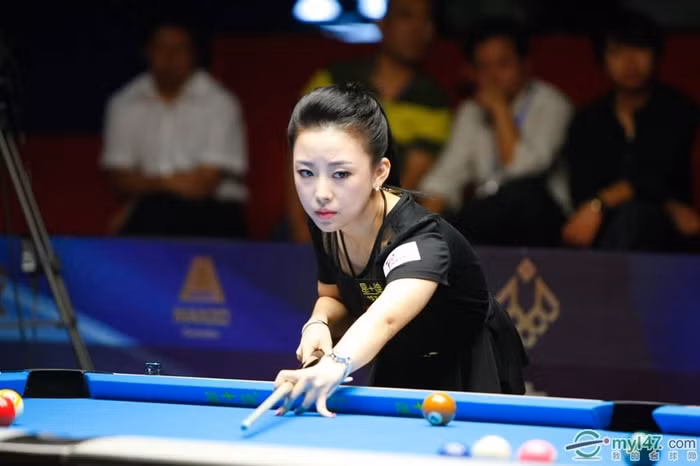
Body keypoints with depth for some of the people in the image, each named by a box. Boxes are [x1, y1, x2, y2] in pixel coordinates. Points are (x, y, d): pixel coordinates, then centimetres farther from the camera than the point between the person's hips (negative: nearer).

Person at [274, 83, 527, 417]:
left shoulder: (419, 239, -38)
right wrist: (319, 323, -21)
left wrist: (336, 364, -78)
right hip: (397, 369, 6)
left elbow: (386, 317, -58)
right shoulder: (325, 222, -16)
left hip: (474, 380, -6)